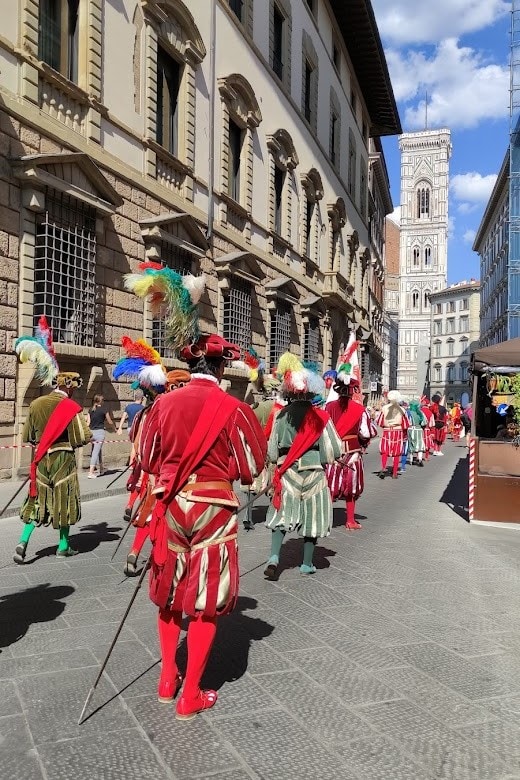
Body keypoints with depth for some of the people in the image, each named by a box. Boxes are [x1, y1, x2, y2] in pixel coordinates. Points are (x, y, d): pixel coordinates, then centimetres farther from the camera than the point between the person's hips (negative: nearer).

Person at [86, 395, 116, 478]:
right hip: (100, 431, -5)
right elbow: (110, 422, 4)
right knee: (96, 452, -6)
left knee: (97, 451, 20)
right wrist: (114, 428, 21)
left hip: (92, 432, 5)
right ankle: (91, 472, -12)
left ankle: (101, 469, 33)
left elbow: (88, 423, 3)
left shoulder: (90, 410, 7)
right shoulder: (104, 410, -4)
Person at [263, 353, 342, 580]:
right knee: (311, 516, 12)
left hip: (286, 474, 1)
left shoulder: (281, 416, -4)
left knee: (282, 515, 11)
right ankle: (307, 563, 21)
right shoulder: (320, 417, -8)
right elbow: (334, 451, -5)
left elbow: (272, 450, 1)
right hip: (314, 475, -1)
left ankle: (274, 557, -5)